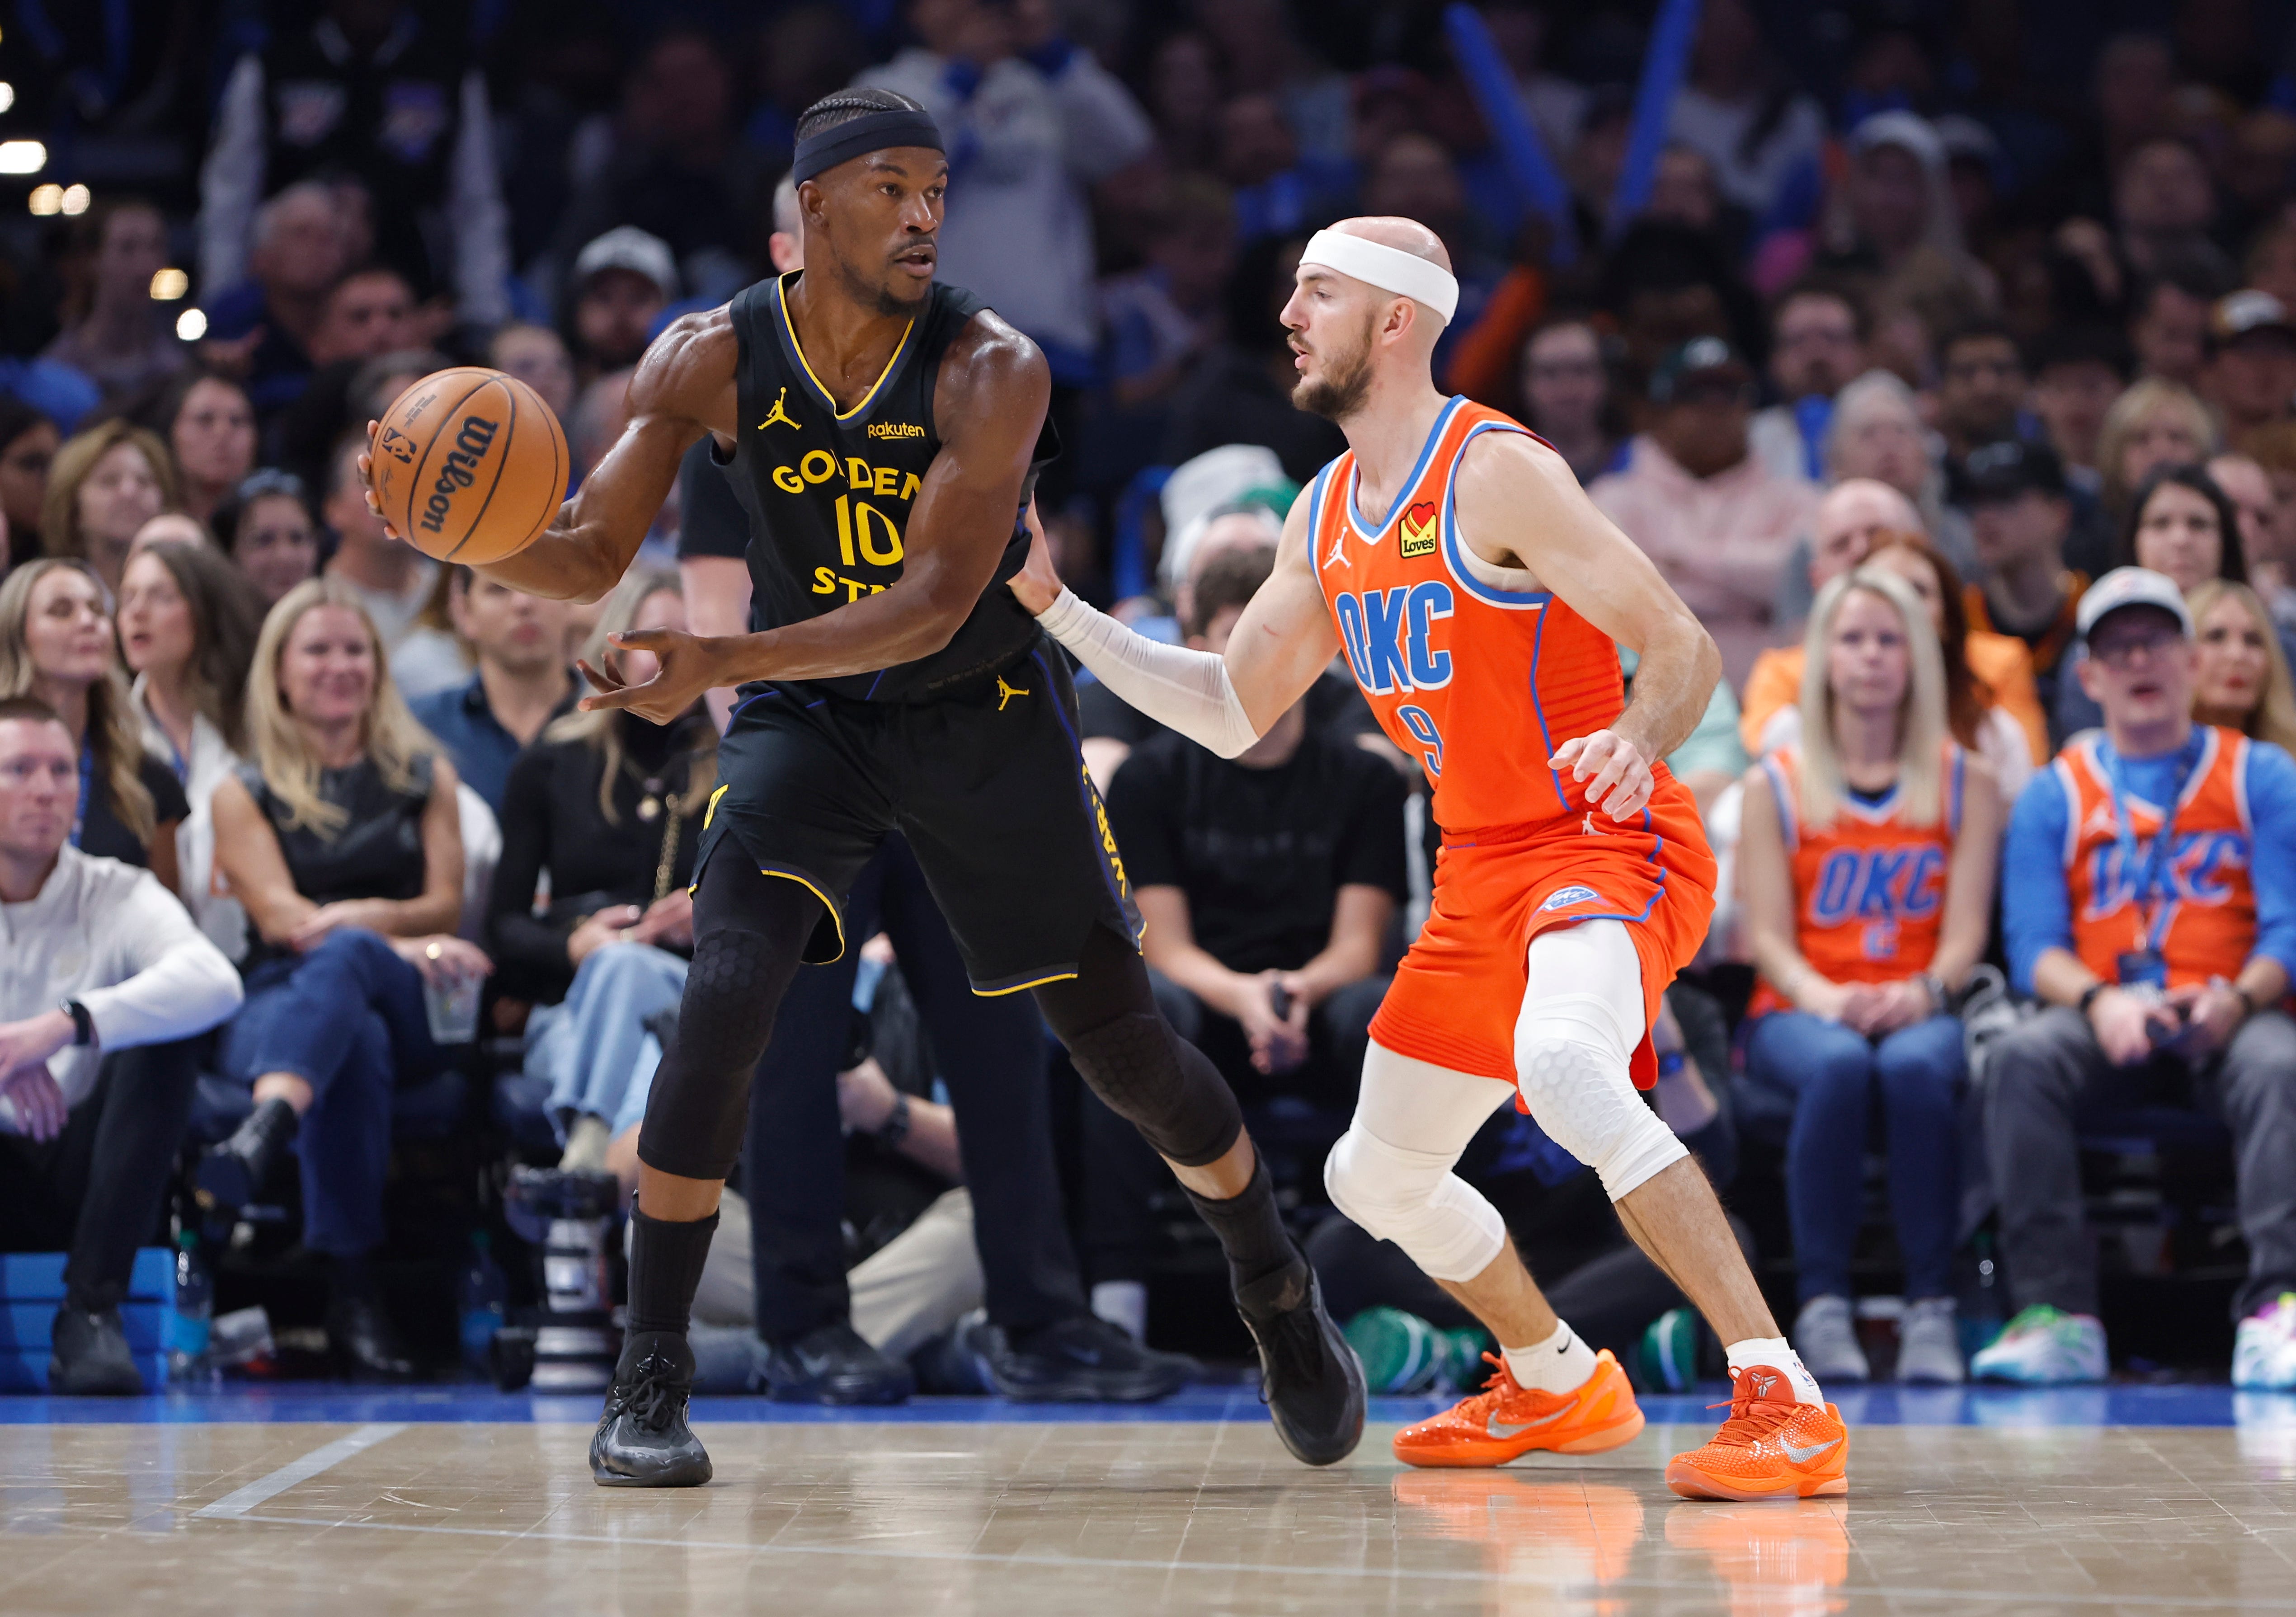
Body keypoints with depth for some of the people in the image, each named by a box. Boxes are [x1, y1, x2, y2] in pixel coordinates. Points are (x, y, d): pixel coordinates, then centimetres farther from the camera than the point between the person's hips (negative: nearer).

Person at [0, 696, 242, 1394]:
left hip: (78, 1177, 1)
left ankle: (91, 1311, -26)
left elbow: (216, 983, -25)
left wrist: (64, 1026, -38)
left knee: (167, 1029, -24)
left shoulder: (115, 896, -3)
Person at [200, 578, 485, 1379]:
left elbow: (446, 905, 11)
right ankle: (350, 1294, -58)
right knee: (353, 1042, -42)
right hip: (279, 999, 0)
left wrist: (370, 916, -14)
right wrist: (406, 946, -21)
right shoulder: (244, 795, 14)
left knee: (343, 954, -40)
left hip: (410, 1013, 0)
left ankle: (264, 1132, -71)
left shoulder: (425, 774, 21)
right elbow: (281, 916, -3)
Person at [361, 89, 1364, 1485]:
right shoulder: (712, 361, -14)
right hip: (807, 714, 1)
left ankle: (1282, 1301, 30)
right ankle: (649, 1382, -12)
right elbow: (592, 556, -9)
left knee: (1122, 1040, 3)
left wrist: (726, 663, -41)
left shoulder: (990, 370, -22)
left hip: (986, 710, -1)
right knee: (727, 998, -21)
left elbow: (935, 606, -29)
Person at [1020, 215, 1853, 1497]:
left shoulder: (1496, 474, -16)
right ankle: (1559, 1388, 42)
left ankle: (1786, 1404, -36)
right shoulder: (1325, 517, 9)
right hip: (1483, 873, 9)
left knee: (1561, 1062, -39)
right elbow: (1234, 713, 17)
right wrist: (1055, 606, 11)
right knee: (1376, 1178, 17)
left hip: (1609, 845, -9)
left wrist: (1638, 745, -40)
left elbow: (1685, 649, -19)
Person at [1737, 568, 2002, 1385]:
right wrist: (1822, 997, -20)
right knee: (1838, 1064, -37)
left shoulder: (1965, 783, 13)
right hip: (1800, 1011, 0)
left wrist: (1923, 992, -18)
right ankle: (1821, 1305, -31)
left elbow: (1966, 927, 4)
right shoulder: (1775, 786, 12)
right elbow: (1768, 933, 2)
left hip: (1920, 1010, 0)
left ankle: (1932, 1307, -31)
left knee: (1914, 1065, -37)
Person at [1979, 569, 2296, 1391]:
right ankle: (2057, 1316, -36)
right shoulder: (2056, 794, 15)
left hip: (2228, 1021, -1)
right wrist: (2100, 1002, -17)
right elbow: (2033, 945, 4)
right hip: (2103, 1022, 1)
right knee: (2018, 1058, -32)